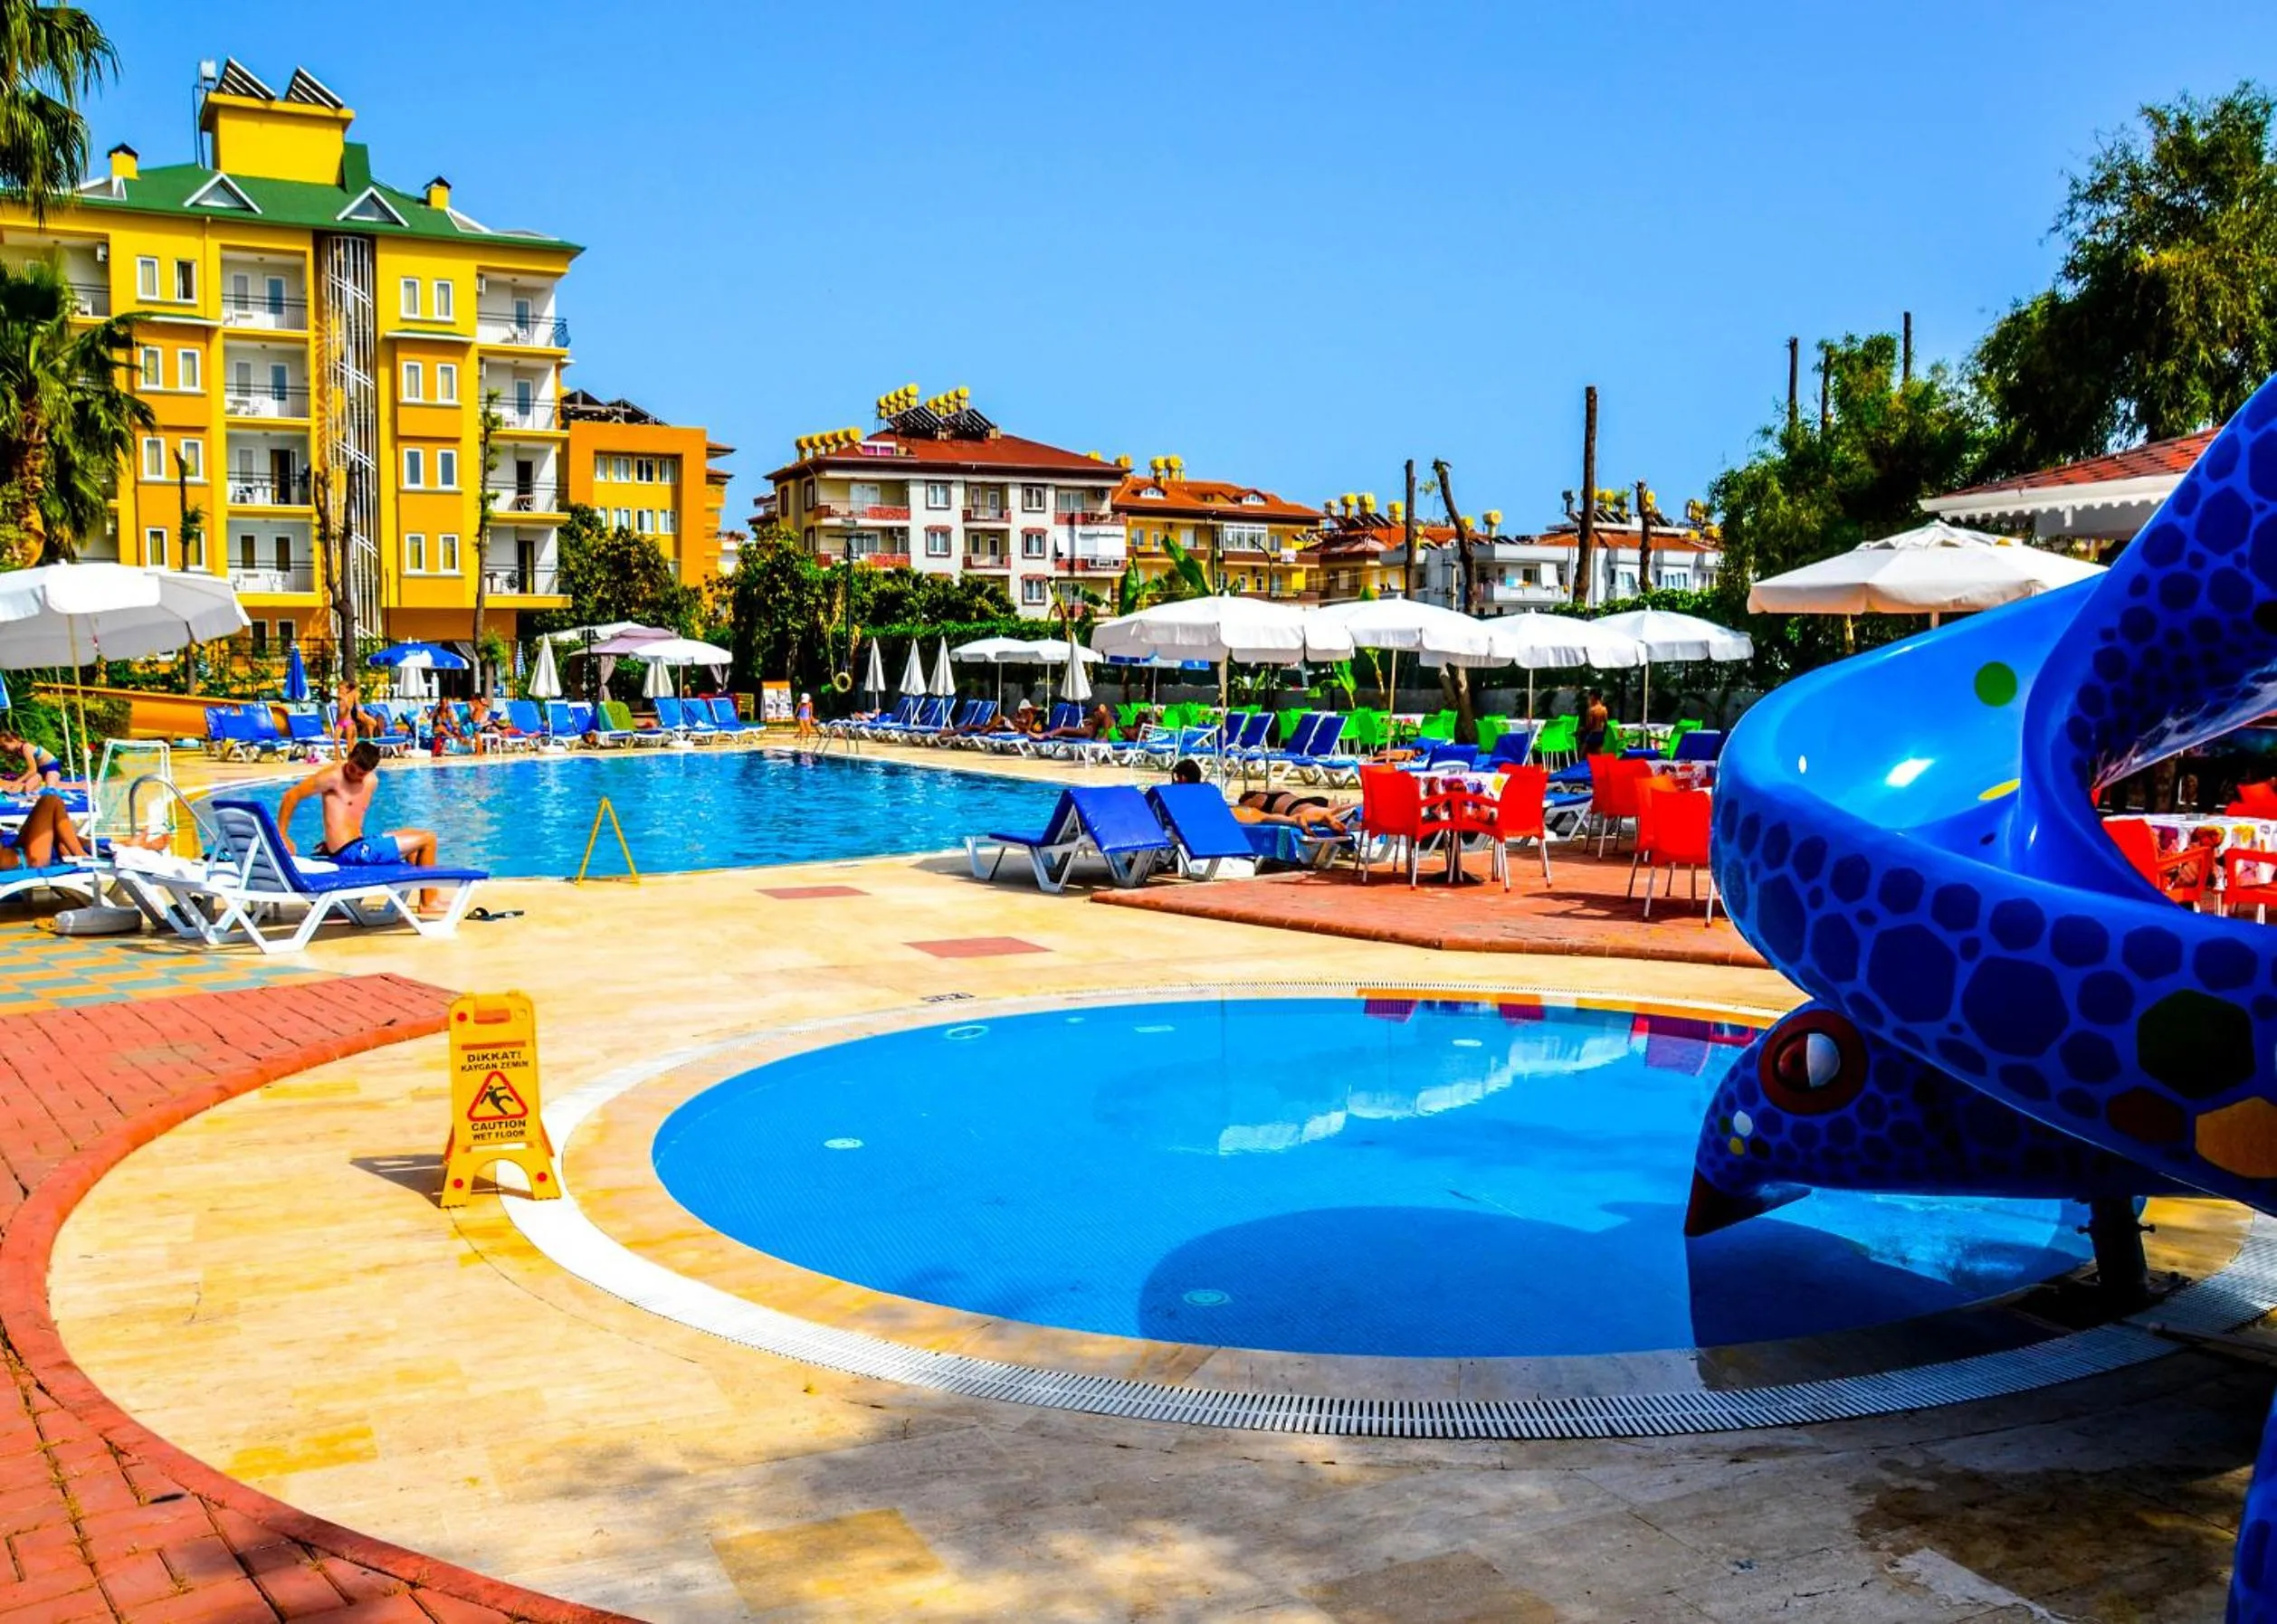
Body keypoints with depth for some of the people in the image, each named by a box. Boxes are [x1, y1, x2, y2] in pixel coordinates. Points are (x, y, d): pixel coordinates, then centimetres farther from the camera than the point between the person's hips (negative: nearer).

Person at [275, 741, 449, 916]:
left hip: (359, 845, 9)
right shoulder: (334, 776, -12)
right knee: (428, 839, -5)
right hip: (350, 853, -9)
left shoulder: (371, 781, 11)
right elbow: (292, 796, -11)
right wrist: (282, 836, -15)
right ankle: (428, 903, 2)